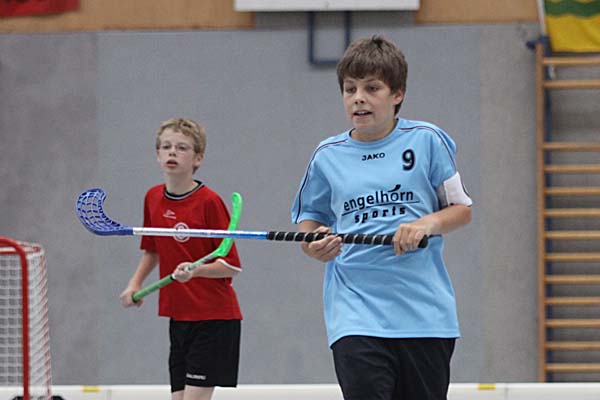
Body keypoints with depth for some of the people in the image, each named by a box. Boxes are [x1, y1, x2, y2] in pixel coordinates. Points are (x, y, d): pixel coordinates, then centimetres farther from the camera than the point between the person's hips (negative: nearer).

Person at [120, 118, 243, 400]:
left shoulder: (209, 202, -12)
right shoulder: (153, 199, 7)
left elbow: (231, 265, -12)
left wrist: (196, 270, -28)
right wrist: (135, 283, 12)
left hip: (213, 317, -7)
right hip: (178, 318, 7)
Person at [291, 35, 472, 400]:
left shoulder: (427, 140, 1)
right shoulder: (328, 156, 6)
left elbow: (462, 209, 7)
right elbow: (308, 218, 18)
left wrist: (427, 223, -13)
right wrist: (314, 244, -5)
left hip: (425, 312, 0)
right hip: (355, 312, 0)